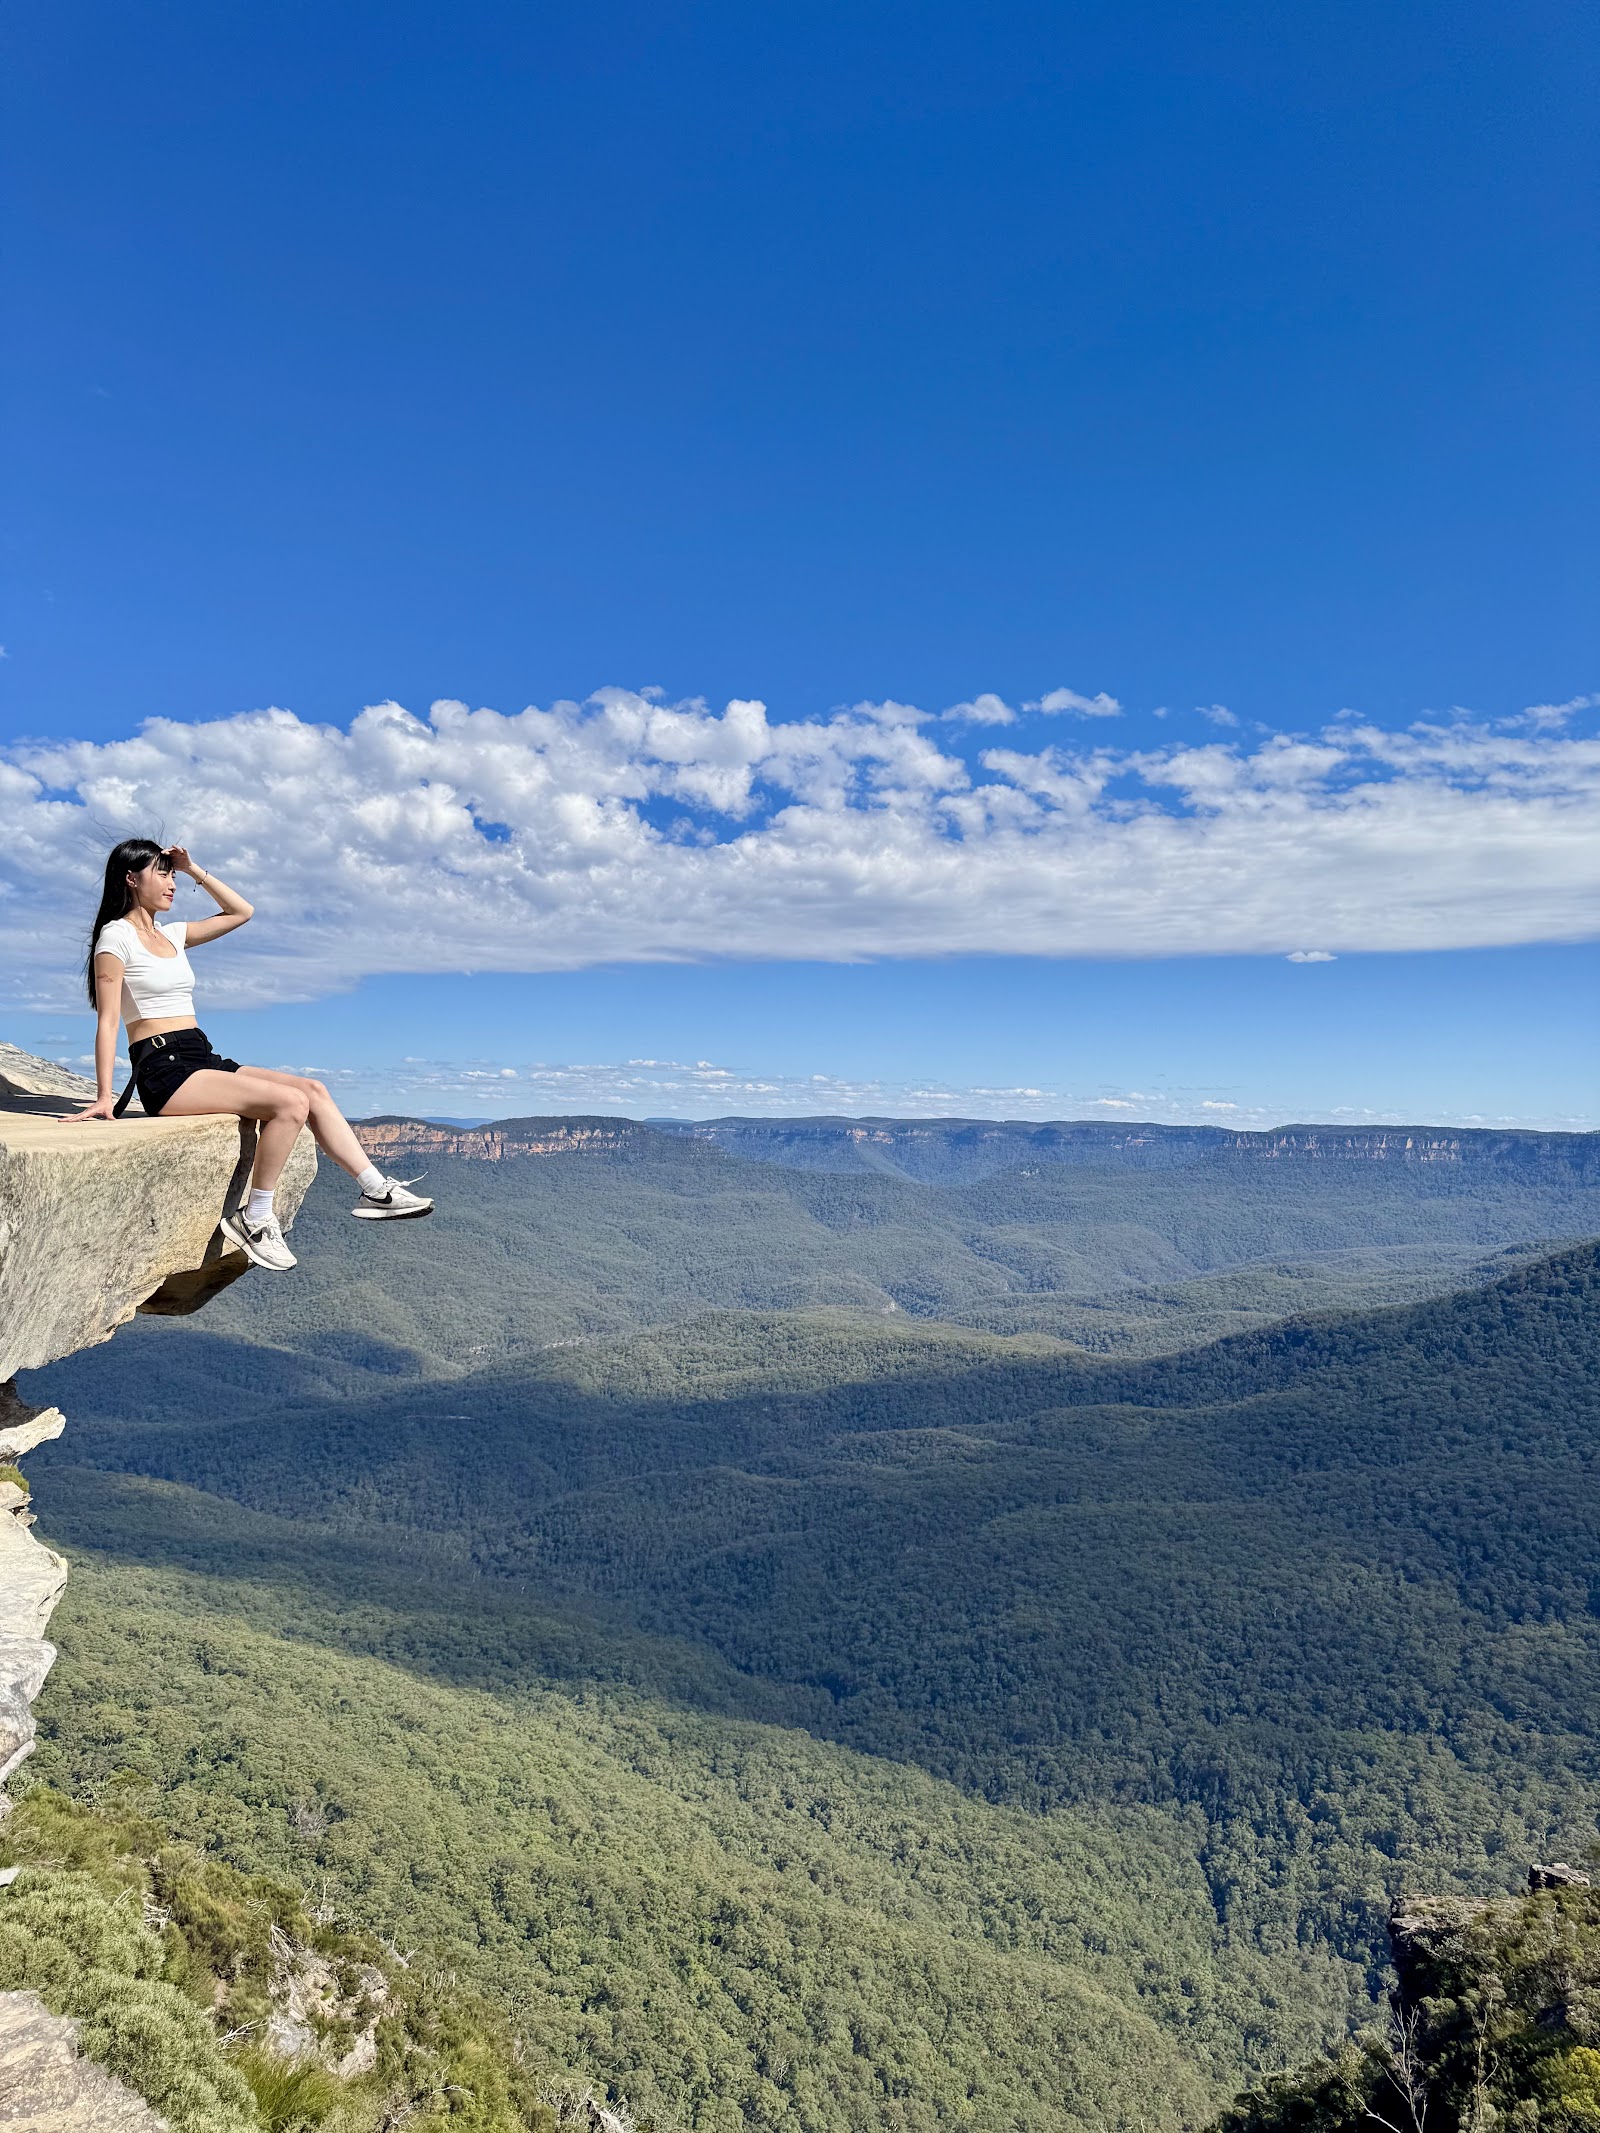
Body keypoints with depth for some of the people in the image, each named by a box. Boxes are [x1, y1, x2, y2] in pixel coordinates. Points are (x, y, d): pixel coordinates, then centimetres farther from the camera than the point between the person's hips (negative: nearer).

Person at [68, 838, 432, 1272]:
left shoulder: (171, 934, 19)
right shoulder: (117, 936, -4)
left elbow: (241, 912, 26)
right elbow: (108, 1020, -11)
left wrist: (194, 870, 16)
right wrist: (105, 1097, -16)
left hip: (203, 1062, 8)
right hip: (164, 1070, -8)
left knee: (313, 1090, -7)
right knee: (291, 1102, -24)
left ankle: (376, 1190, -9)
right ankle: (255, 1219, -15)